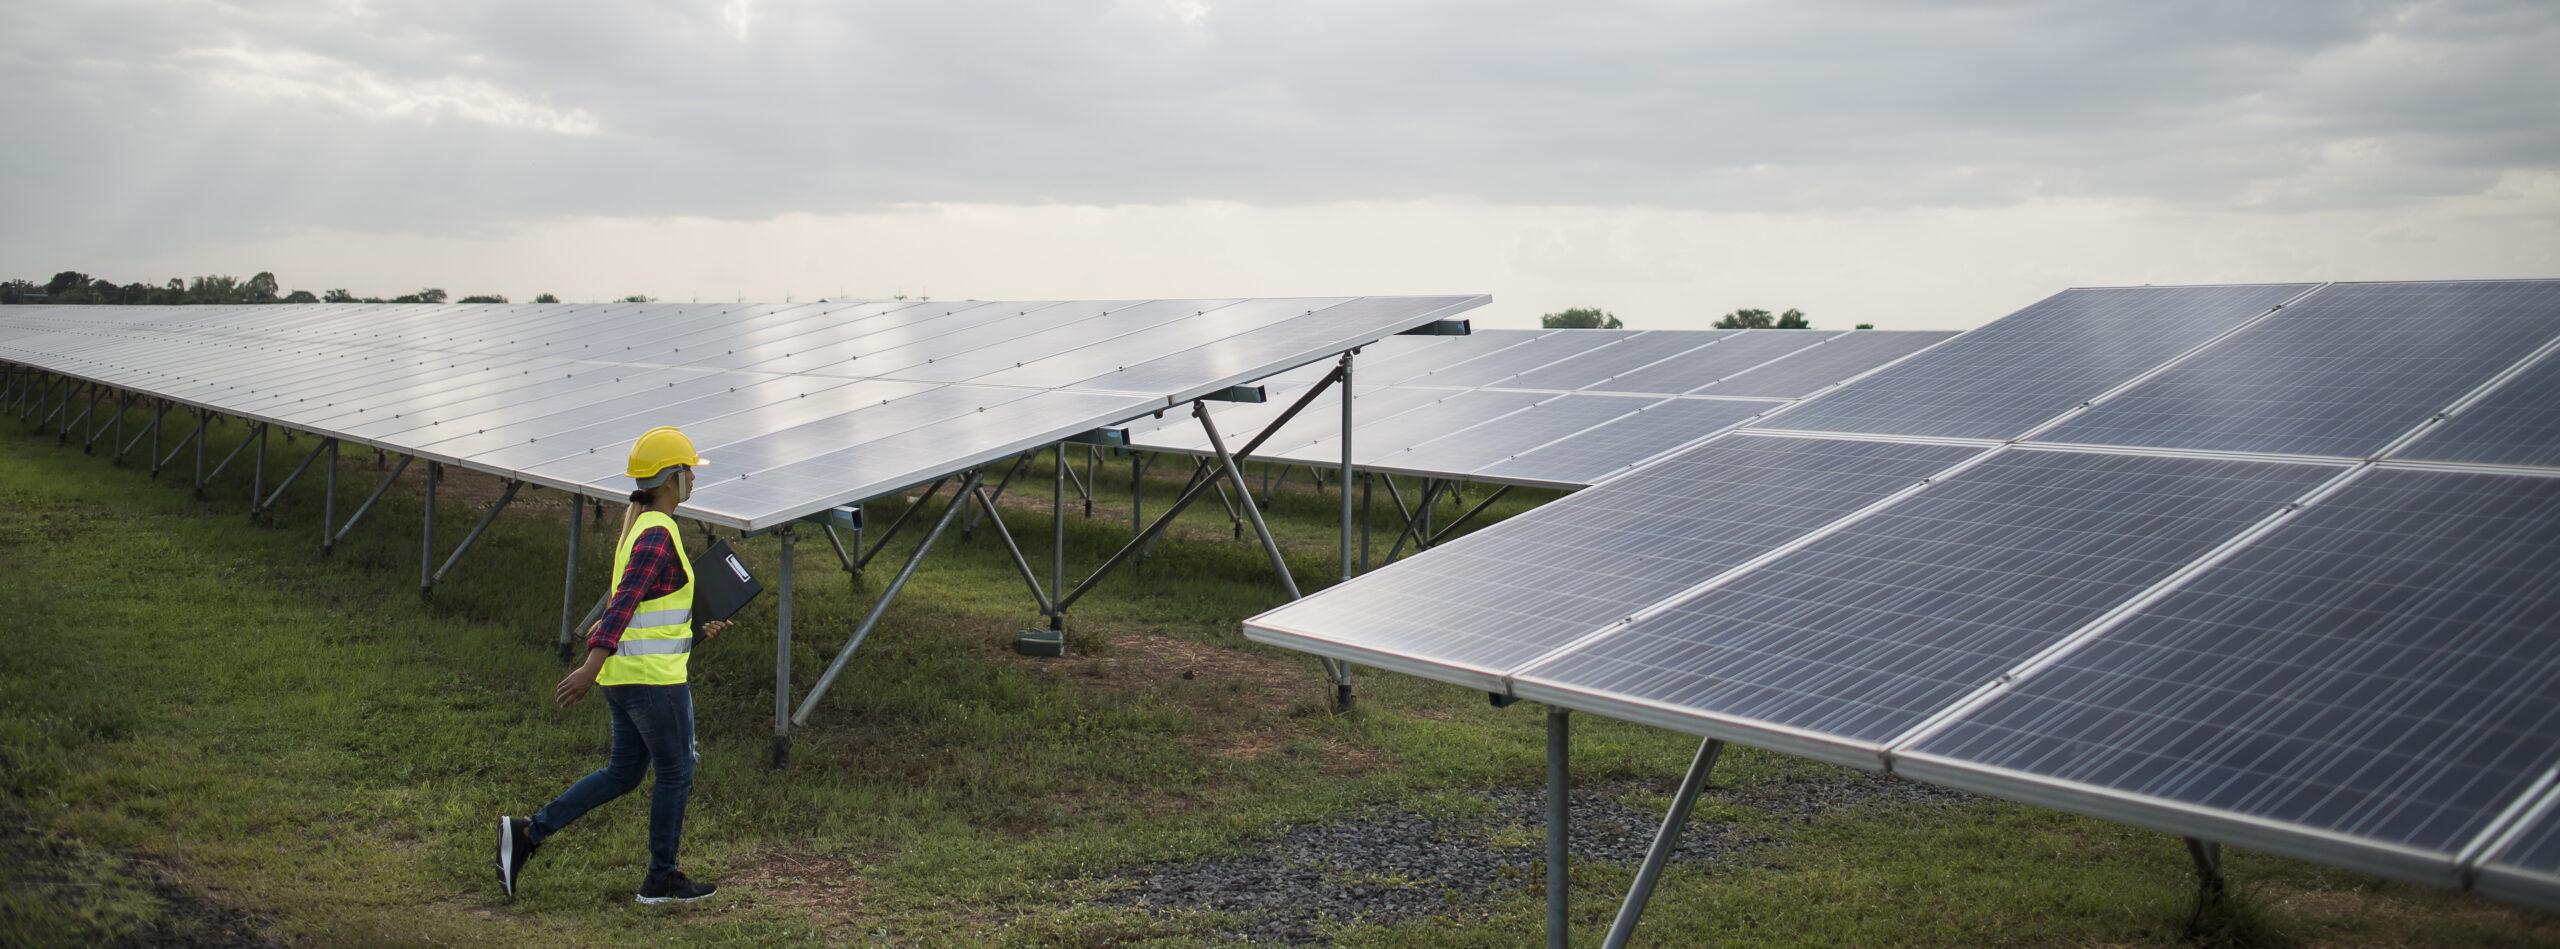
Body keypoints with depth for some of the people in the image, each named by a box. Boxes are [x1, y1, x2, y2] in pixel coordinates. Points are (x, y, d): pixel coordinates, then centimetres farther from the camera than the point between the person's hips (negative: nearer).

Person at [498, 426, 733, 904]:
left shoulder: (638, 524, 11)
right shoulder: (658, 535, -19)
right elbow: (624, 603, -29)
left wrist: (694, 627, 16)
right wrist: (591, 668, -36)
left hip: (624, 674, 9)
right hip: (654, 678, -9)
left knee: (622, 774, 18)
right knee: (676, 773, 7)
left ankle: (528, 832, 13)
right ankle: (661, 880, 18)